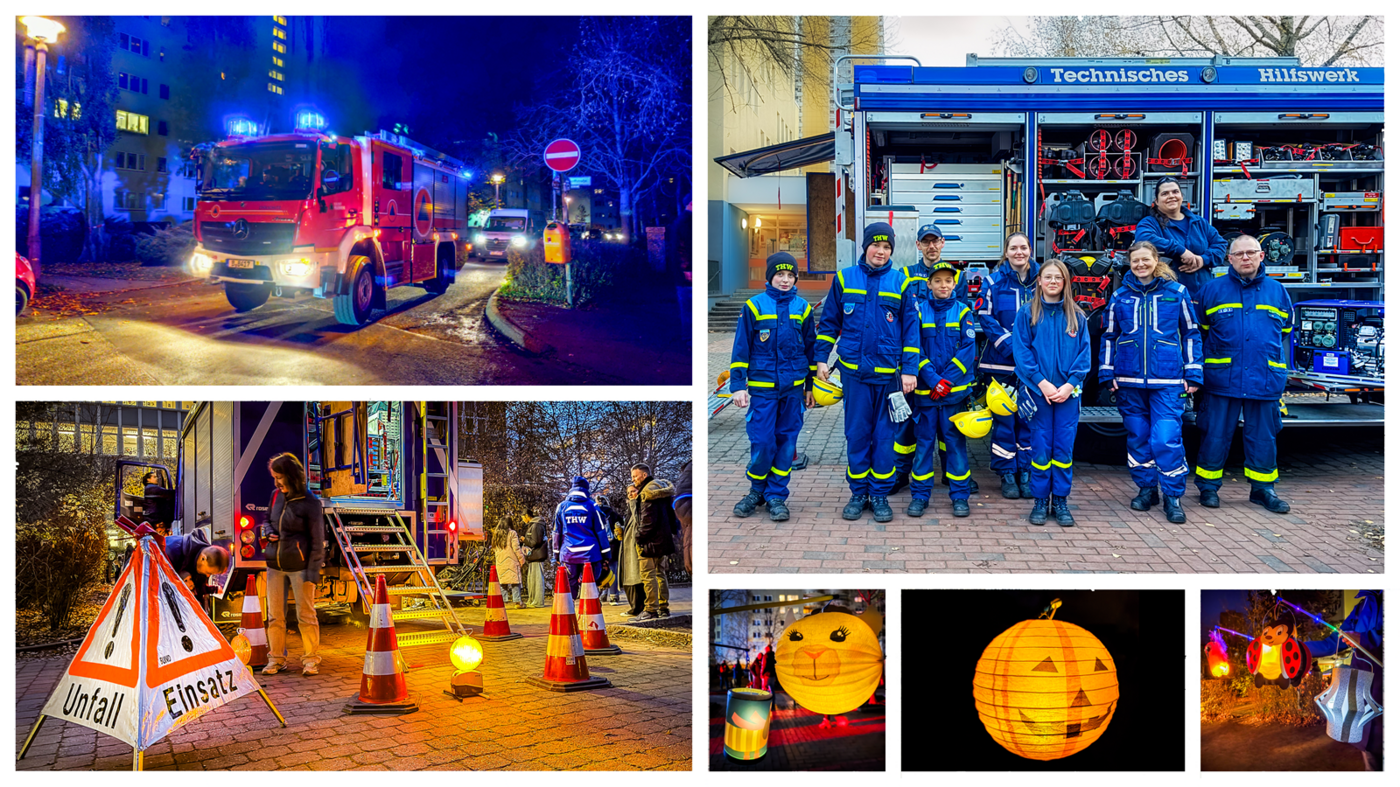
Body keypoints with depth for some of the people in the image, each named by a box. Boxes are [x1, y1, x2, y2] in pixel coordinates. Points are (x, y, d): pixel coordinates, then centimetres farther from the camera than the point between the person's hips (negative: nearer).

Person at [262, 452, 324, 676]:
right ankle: (276, 658, 18)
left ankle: (311, 659, 11)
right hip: (275, 565, 5)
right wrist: (269, 533, 0)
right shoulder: (276, 496, 6)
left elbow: (317, 540, -9)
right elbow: (268, 520, 23)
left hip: (299, 566, -5)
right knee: (275, 615, 8)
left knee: (306, 614, 2)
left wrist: (313, 571, -12)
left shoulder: (309, 503, -10)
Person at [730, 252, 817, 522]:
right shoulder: (754, 306, 0)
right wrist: (738, 385, -5)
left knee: (786, 441, 4)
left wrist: (810, 386, 14)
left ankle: (776, 495, 14)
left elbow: (810, 347, 15)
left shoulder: (802, 308, 7)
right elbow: (741, 347, 1)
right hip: (762, 387, -2)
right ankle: (757, 491, 15)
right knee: (762, 441, -6)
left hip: (793, 387, 3)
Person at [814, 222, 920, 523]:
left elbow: (911, 328, 3)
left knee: (885, 435, 4)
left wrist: (910, 370, -3)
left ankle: (880, 494, 14)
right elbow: (829, 322, 11)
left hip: (889, 372, 0)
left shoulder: (900, 281, 2)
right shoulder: (844, 278, 5)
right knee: (856, 433, 6)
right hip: (854, 371, 1)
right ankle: (858, 492, 16)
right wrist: (821, 359, 6)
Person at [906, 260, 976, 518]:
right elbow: (914, 347, -3)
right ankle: (919, 495, 12)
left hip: (955, 390, 0)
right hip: (924, 389, 0)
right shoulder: (918, 310, 2)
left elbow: (968, 349, -2)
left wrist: (947, 381, -11)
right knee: (923, 441, 4)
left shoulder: (962, 311, 4)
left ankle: (960, 495, 11)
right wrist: (932, 379, -13)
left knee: (955, 441, 3)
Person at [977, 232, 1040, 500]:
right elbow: (985, 317, -4)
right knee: (1004, 418, 1)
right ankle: (1007, 475, 9)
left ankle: (1026, 473, 14)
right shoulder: (995, 281, 0)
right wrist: (1009, 344, -14)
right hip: (1002, 362, -2)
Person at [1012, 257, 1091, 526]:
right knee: (1040, 447, 1)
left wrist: (1070, 384, -10)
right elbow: (1021, 350, -4)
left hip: (1068, 392, 1)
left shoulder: (1077, 316, 7)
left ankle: (1060, 500, 13)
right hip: (1038, 391, -1)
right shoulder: (1027, 313, 2)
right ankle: (1040, 501, 10)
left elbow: (1084, 352, 4)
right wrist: (1042, 382, -13)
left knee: (1064, 448, 3)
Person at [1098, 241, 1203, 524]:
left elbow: (1191, 333, 7)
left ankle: (1173, 496, 0)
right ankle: (1146, 488, 24)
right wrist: (1107, 372, 8)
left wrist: (1193, 373, 3)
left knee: (1166, 439, -10)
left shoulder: (1176, 292, 3)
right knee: (1137, 437, 9)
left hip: (1167, 380, -3)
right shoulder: (1120, 296, 9)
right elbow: (1109, 336, 15)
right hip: (1129, 379, 3)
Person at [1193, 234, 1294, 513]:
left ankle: (1262, 488, 20)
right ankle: (1208, 486, 16)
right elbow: (1199, 330, 13)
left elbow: (1284, 331, 22)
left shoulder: (1277, 291, 9)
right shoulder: (1212, 290, 3)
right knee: (1215, 434, 3)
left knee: (1263, 436, 8)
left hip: (1265, 380, 2)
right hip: (1222, 379, -2)